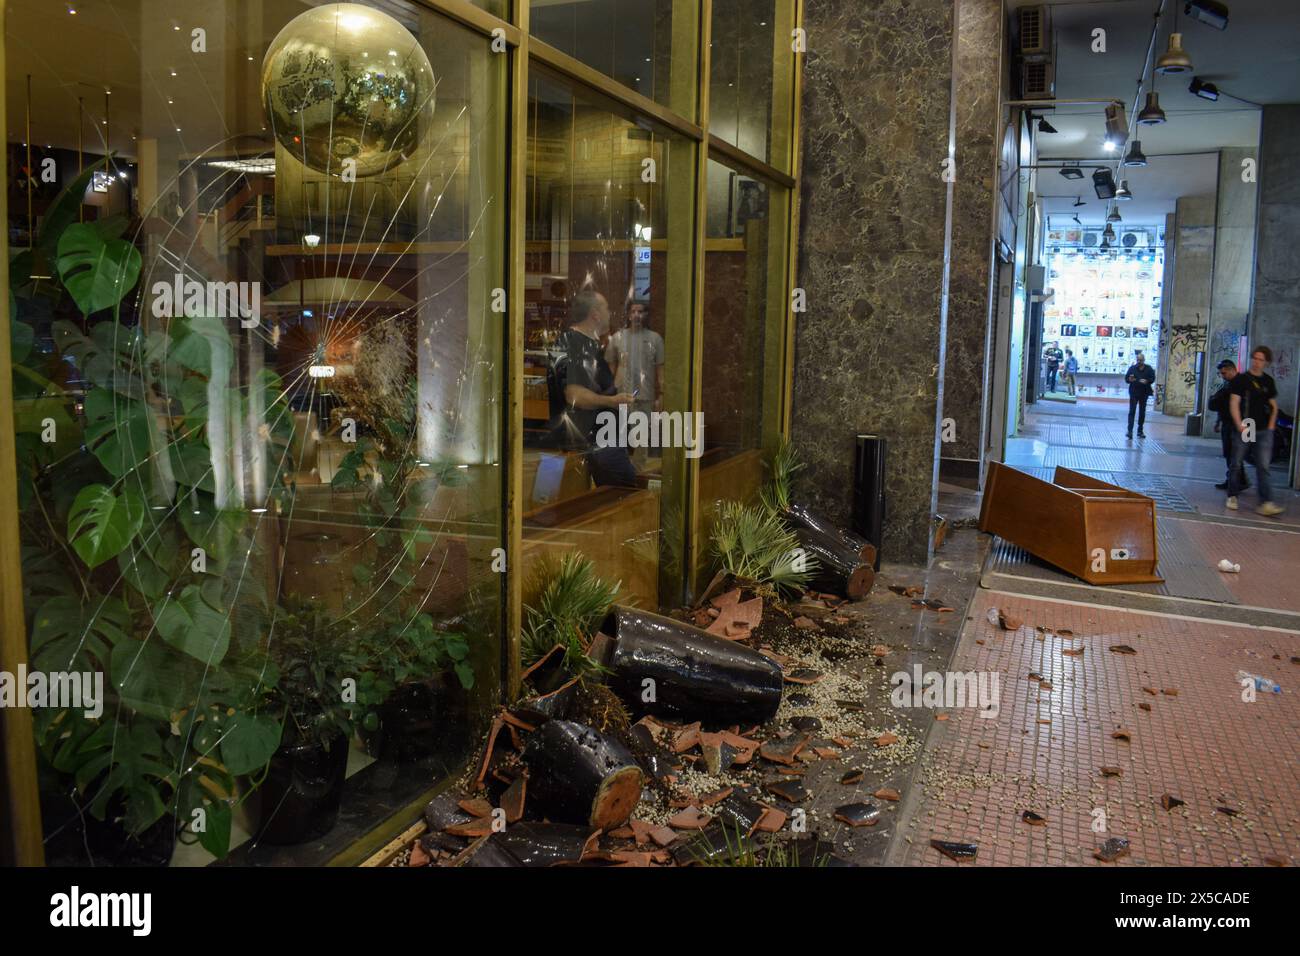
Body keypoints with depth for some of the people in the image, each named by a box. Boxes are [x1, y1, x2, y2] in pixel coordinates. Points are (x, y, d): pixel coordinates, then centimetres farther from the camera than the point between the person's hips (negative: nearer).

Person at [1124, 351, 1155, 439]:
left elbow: (1152, 379, 2)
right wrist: (1130, 379, -20)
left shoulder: (1149, 369, 3)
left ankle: (1140, 431, 19)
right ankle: (1130, 431, -15)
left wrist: (1147, 381, -19)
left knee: (1142, 412, 10)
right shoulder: (1132, 368, 1)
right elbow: (1126, 378, 2)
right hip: (1134, 393, -2)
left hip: (1144, 393, 2)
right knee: (1132, 411, -10)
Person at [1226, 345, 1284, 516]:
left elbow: (1273, 406, 19)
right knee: (1236, 464, 5)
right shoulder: (1241, 379, -1)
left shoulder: (1268, 381, 12)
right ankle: (1232, 496, 21)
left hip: (1263, 431, 3)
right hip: (1243, 429, -3)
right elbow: (1234, 404, -6)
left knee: (1263, 467, -4)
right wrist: (1240, 426, -16)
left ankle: (1266, 503, -9)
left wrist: (1271, 426, 7)